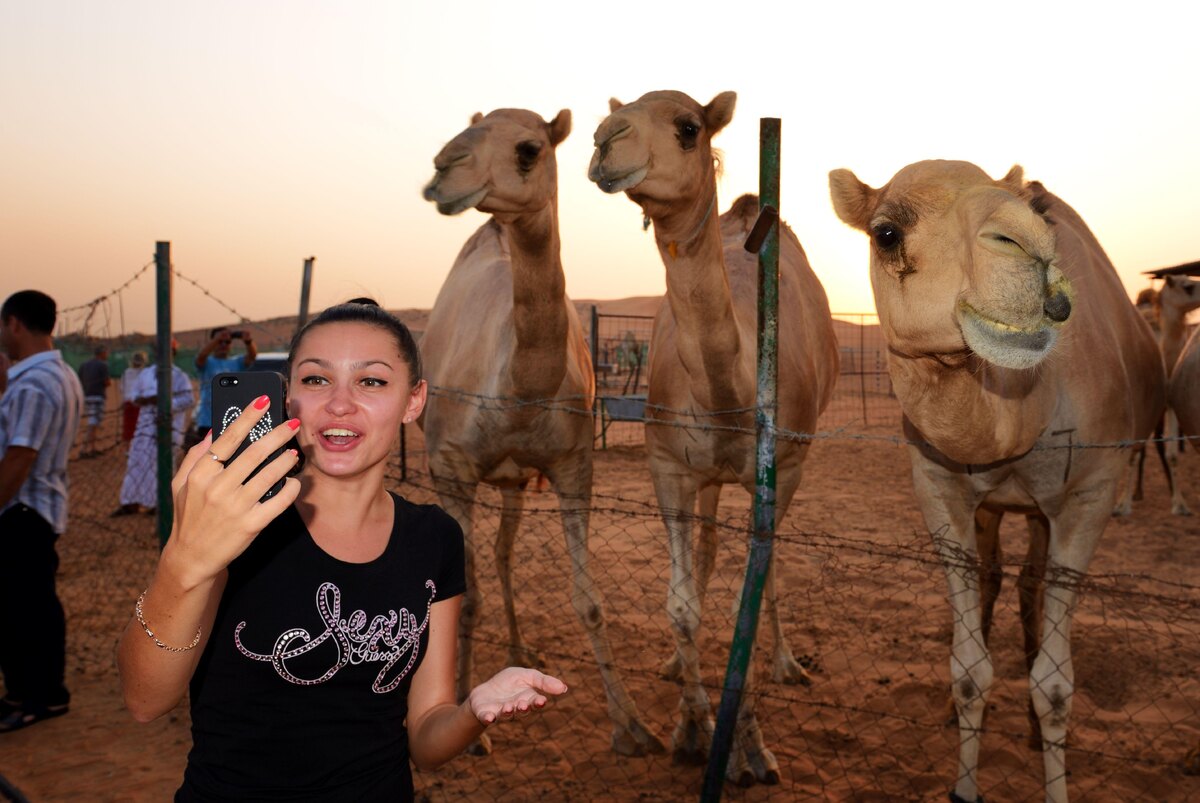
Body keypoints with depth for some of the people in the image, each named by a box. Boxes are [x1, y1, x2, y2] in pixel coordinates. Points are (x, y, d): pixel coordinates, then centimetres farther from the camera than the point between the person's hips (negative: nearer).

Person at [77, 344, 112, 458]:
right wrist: (111, 381, 10)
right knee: (93, 425, -8)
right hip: (98, 397, -7)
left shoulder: (83, 365, 12)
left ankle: (92, 448, 21)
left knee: (94, 423, 19)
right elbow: (107, 382, -12)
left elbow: (79, 382, 10)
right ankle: (84, 450, -14)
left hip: (86, 396, 7)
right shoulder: (103, 365, -8)